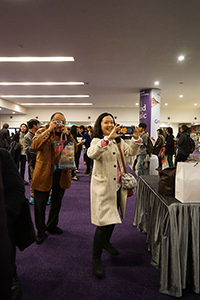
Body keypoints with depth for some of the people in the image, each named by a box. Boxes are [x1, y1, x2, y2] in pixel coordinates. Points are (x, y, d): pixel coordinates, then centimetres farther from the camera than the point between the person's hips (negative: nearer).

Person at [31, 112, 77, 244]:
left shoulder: (67, 134, 7)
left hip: (61, 173, 4)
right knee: (40, 203, 4)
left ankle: (52, 226, 39)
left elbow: (75, 149, -7)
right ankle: (41, 231, 23)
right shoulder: (43, 132, -2)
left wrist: (67, 134, -17)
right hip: (44, 173, -3)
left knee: (57, 202, 18)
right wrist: (49, 130, -22)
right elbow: (35, 145, -22)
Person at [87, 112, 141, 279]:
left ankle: (106, 242, 46)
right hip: (103, 187, -7)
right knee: (104, 222, -7)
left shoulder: (119, 141, 11)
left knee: (112, 218, 21)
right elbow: (92, 154, -31)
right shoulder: (97, 141, -9)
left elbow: (131, 151, 1)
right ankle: (96, 259, 11)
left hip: (117, 187, 7)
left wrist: (136, 139, -17)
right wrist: (108, 138, -42)